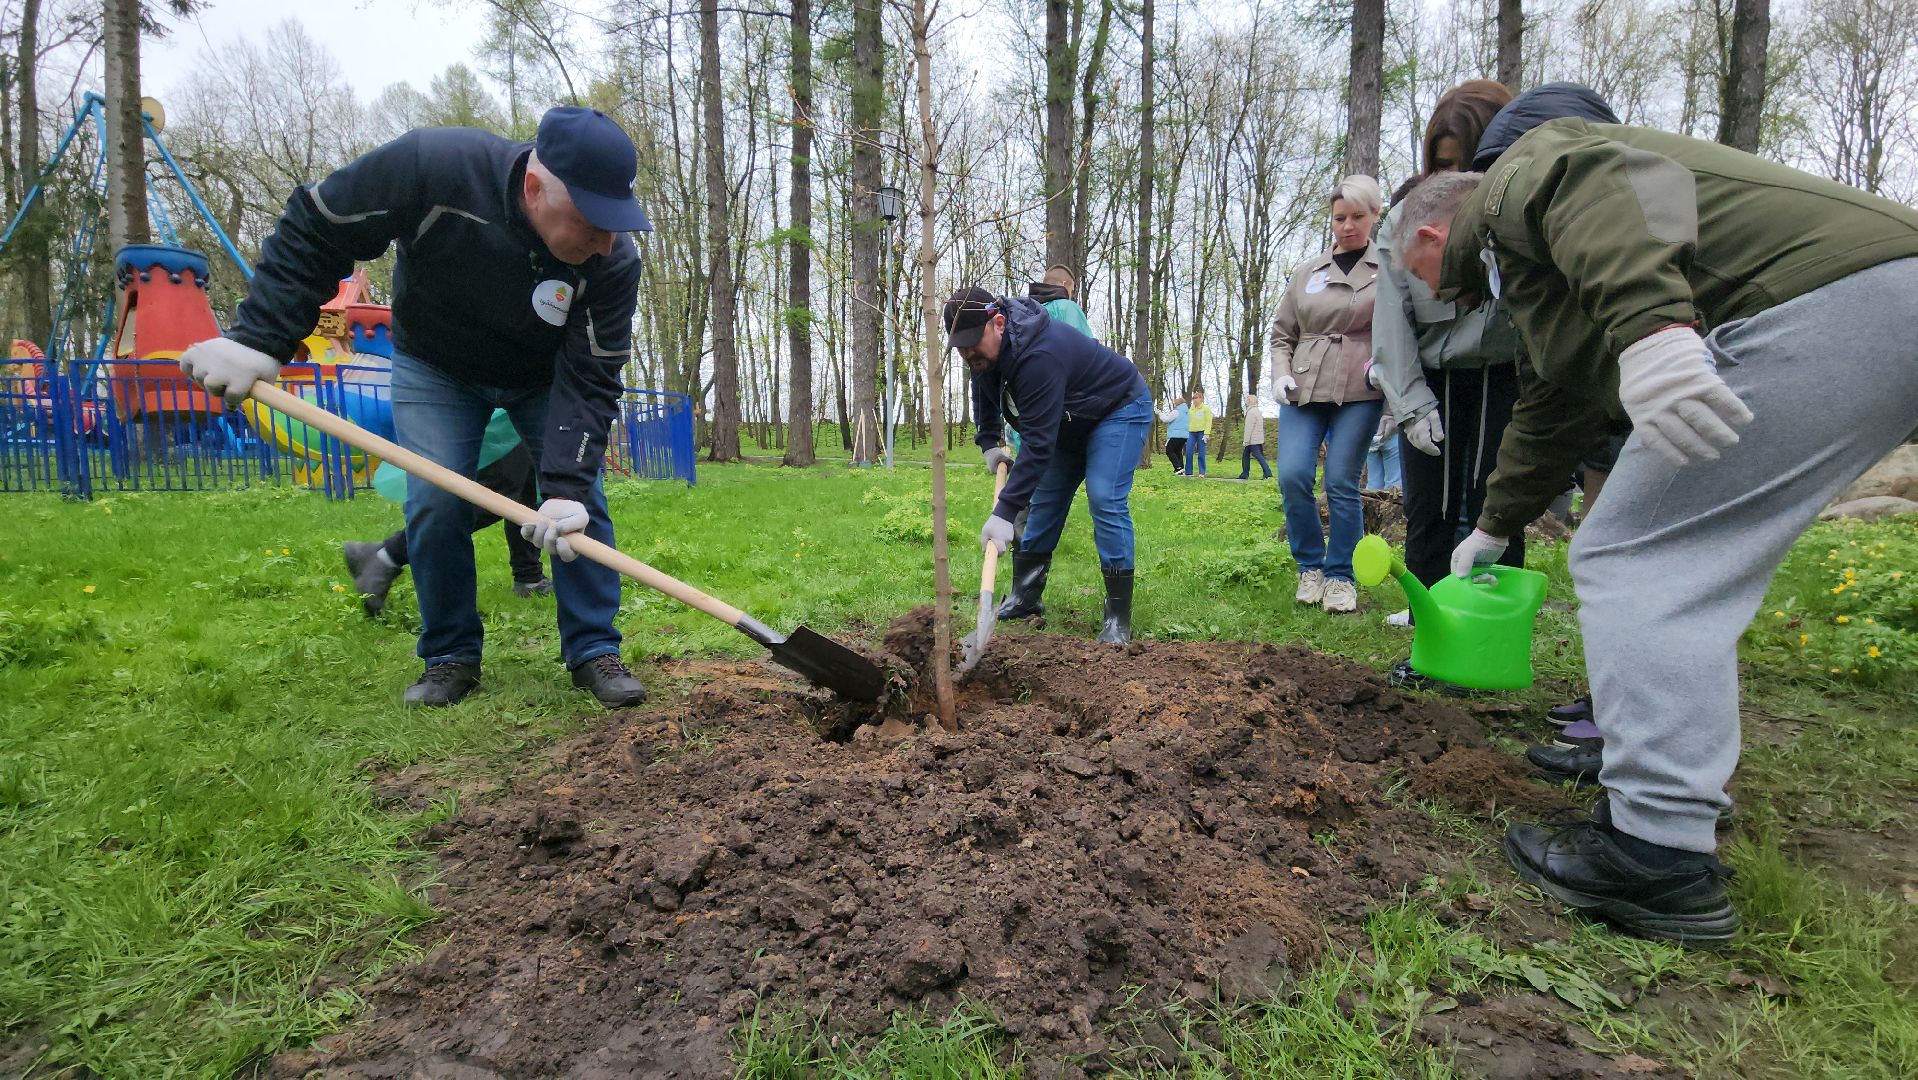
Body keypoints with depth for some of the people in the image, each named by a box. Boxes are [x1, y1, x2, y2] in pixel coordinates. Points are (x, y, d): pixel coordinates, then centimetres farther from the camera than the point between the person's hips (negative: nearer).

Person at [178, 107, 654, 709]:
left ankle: (593, 652, 1)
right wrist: (257, 338, -24)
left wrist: (565, 487, -39)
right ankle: (450, 658, 7)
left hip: (544, 377, 1)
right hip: (434, 367, 0)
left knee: (579, 499, -10)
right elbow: (313, 230, -20)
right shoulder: (431, 166, -34)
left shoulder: (615, 261, -31)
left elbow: (589, 381, -29)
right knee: (434, 503, -10)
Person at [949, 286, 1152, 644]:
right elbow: (983, 394, 14)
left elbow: (1038, 442, -43)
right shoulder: (983, 351, -11)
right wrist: (989, 443, 5)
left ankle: (1118, 617, -17)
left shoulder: (1038, 357, -40)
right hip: (1069, 422, 9)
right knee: (1043, 502, 7)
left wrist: (1005, 512, -44)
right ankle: (1026, 597, 16)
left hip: (1118, 410, -9)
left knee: (1105, 500, -22)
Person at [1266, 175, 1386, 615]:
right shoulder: (1307, 273, 14)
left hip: (1359, 393, -2)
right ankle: (1310, 566, 9)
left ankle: (1341, 576, 11)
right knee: (1293, 476, -10)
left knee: (1342, 484, -4)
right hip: (1303, 391, 3)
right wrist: (1280, 375, 3)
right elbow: (1282, 333, 19)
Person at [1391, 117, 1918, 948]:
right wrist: (1491, 528, 50)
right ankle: (1683, 787, 29)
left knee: (1632, 560, -11)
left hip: (1817, 303, -11)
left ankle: (1660, 860, -10)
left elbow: (1615, 181, -21)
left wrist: (1649, 322, -37)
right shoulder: (1533, 270, 32)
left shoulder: (1516, 173, 4)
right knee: (1686, 571, 18)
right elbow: (1550, 416, 40)